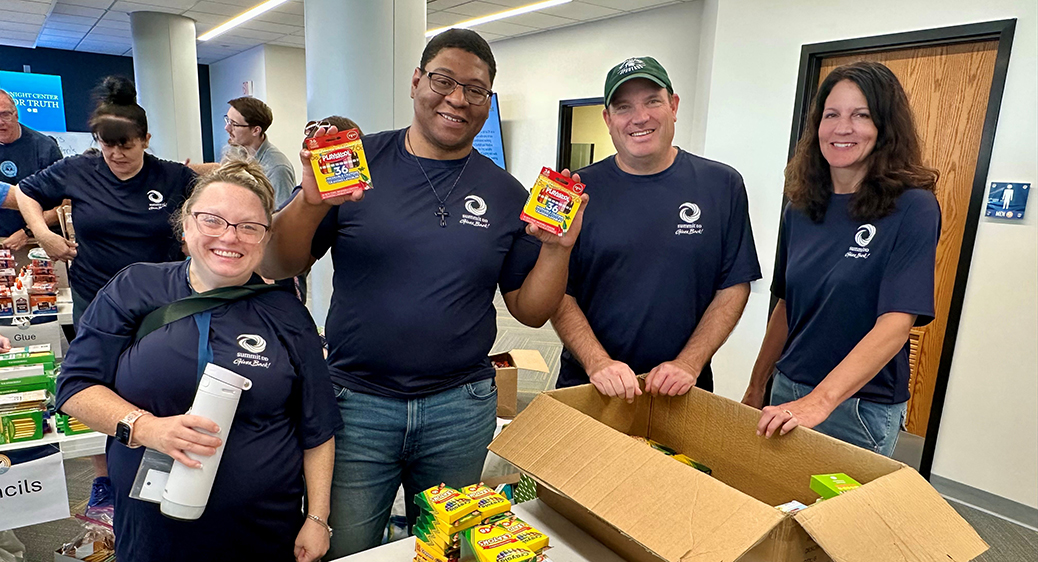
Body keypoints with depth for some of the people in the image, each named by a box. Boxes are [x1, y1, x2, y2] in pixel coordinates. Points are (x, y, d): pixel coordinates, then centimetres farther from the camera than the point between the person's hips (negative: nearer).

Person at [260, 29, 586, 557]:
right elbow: (277, 268, -4)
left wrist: (557, 248, -13)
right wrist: (311, 203, -21)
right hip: (357, 403, -1)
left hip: (461, 409, 2)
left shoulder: (506, 195, 1)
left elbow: (530, 311, 4)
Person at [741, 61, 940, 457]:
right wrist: (756, 387, 11)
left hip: (860, 407, -5)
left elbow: (895, 324, -22)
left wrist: (821, 400, -33)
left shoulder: (911, 209, -13)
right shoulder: (801, 209, 2)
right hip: (787, 392, 5)